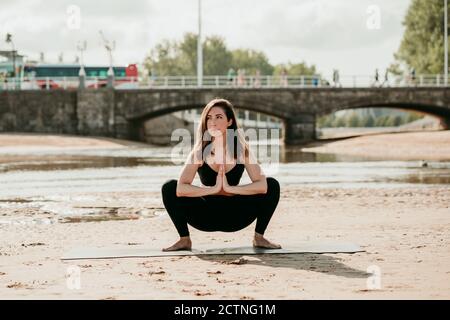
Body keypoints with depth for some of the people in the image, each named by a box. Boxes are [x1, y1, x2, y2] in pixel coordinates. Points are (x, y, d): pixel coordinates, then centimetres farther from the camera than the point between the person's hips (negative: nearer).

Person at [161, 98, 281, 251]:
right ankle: (184, 239, -5)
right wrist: (213, 189, -33)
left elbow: (262, 185, -24)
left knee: (272, 185, -19)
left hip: (234, 216, 0)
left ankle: (259, 237, -2)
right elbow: (181, 189, -27)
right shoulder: (199, 152, -13)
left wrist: (229, 188, -31)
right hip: (206, 218, 0)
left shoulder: (242, 149, -11)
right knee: (170, 188, -23)